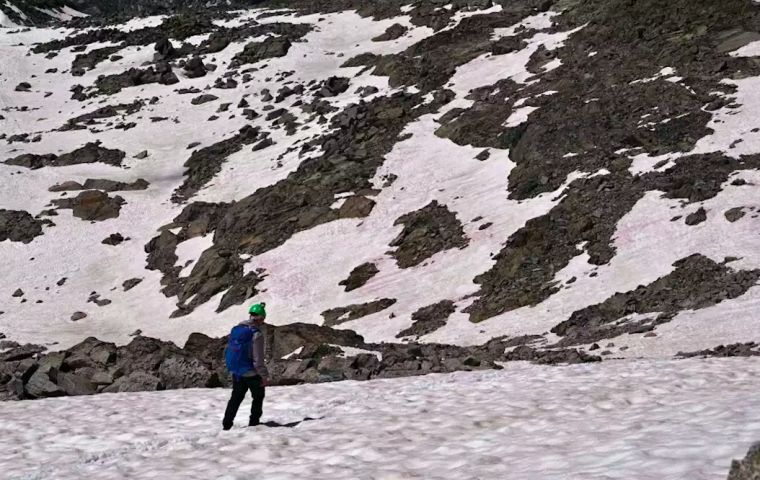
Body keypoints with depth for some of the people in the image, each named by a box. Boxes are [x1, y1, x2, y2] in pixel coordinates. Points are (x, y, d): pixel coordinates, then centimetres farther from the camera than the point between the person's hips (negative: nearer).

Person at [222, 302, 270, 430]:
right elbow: (258, 359, -22)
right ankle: (253, 423, 20)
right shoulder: (256, 334, -22)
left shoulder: (236, 329, 0)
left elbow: (228, 351, 8)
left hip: (236, 372, 6)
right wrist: (264, 375, -12)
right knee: (258, 396, 16)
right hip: (251, 373, -6)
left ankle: (227, 424, 16)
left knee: (236, 397, 18)